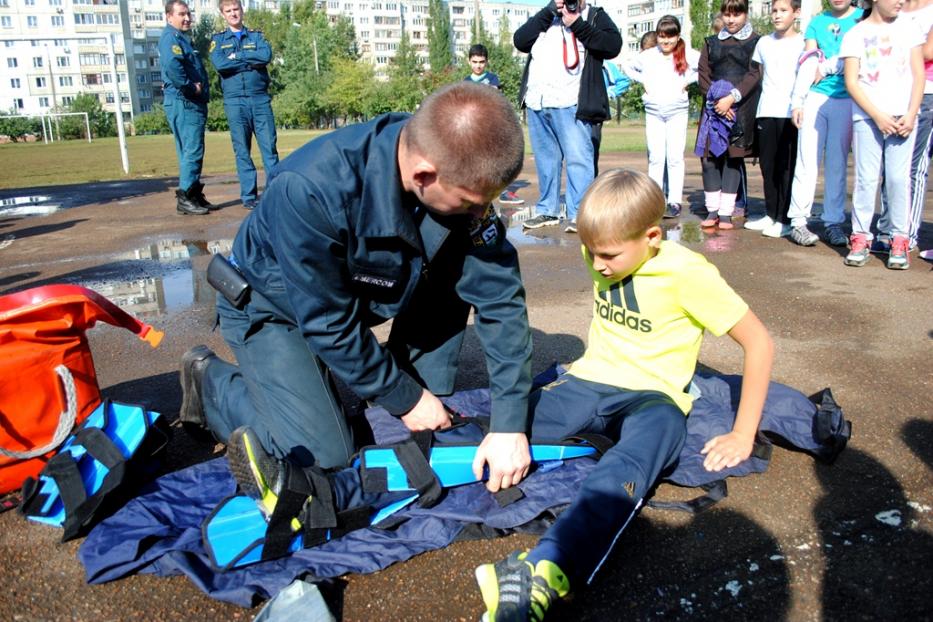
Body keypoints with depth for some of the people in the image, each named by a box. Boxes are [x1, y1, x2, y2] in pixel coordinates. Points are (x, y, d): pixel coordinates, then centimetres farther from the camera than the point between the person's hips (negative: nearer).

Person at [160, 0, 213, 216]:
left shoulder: (183, 38, 22)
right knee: (192, 150, -12)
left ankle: (195, 196, 18)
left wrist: (202, 90, 8)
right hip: (183, 103, -10)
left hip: (193, 103, 10)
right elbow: (172, 66, -27)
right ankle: (185, 198, -9)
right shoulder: (171, 37, -9)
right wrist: (191, 87, -18)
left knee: (192, 151, 12)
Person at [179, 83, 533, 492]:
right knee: (324, 454, -14)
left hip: (361, 287, 5)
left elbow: (499, 296, -21)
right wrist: (403, 398, -18)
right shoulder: (309, 190, -40)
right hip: (272, 307, -5)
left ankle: (429, 399, 3)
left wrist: (509, 423, -24)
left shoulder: (459, 174, -24)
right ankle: (212, 381, 9)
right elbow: (328, 322, -30)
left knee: (467, 275, -15)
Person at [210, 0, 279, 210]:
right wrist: (251, 61, -5)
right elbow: (219, 64, -8)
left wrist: (237, 56, -6)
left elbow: (267, 55, -7)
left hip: (260, 98, 1)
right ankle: (249, 195, 5)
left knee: (269, 145, -3)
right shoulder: (218, 40, 12)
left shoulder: (257, 36, 14)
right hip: (235, 101, 0)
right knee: (242, 150, 0)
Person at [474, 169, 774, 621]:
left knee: (624, 469, -41)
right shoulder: (604, 254, 1)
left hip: (652, 397, -7)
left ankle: (543, 574, -64)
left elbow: (759, 343, -9)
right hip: (590, 381, 7)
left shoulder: (687, 273, -14)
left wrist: (743, 435, -9)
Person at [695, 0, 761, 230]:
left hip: (742, 107, -2)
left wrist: (732, 98, -17)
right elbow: (703, 75, 7)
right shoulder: (711, 42, 17)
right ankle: (712, 210, 3)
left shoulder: (756, 42, 7)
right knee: (709, 156, -5)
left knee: (733, 157, -3)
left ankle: (726, 213, 0)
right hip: (714, 107, 3)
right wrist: (716, 102, -8)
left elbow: (754, 75, -4)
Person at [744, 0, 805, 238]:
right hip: (766, 112, 4)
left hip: (790, 111, -4)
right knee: (768, 165, 7)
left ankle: (785, 220, -1)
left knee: (786, 167, -4)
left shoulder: (802, 43, 1)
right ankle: (771, 214, 17)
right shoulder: (764, 42, 13)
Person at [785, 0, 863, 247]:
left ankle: (833, 223, 7)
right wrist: (797, 102, -5)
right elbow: (807, 62, 4)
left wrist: (827, 67, -4)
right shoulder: (817, 22, 13)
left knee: (837, 164, 3)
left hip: (846, 100, -1)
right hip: (815, 98, 1)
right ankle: (799, 221, -3)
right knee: (807, 161, -4)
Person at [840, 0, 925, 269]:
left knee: (899, 178, -4)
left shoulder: (909, 27, 11)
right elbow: (851, 81, -1)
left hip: (903, 117, 1)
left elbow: (918, 75, 8)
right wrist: (877, 115, -10)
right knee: (866, 178, -4)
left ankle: (900, 241, 0)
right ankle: (860, 237, 4)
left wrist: (911, 115, -5)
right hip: (867, 117, -1)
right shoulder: (856, 34, 5)